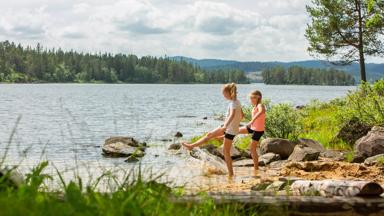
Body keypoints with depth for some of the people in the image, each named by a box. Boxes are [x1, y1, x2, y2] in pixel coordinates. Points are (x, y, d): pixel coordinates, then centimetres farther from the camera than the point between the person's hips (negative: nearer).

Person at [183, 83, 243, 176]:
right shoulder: (237, 102, 5)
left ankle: (231, 173, 7)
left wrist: (225, 126, -57)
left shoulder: (233, 103, -23)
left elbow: (232, 115, -43)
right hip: (228, 127, 9)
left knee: (226, 151, 0)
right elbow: (242, 115, 17)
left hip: (230, 130, -9)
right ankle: (191, 146, 31)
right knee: (210, 134, 19)